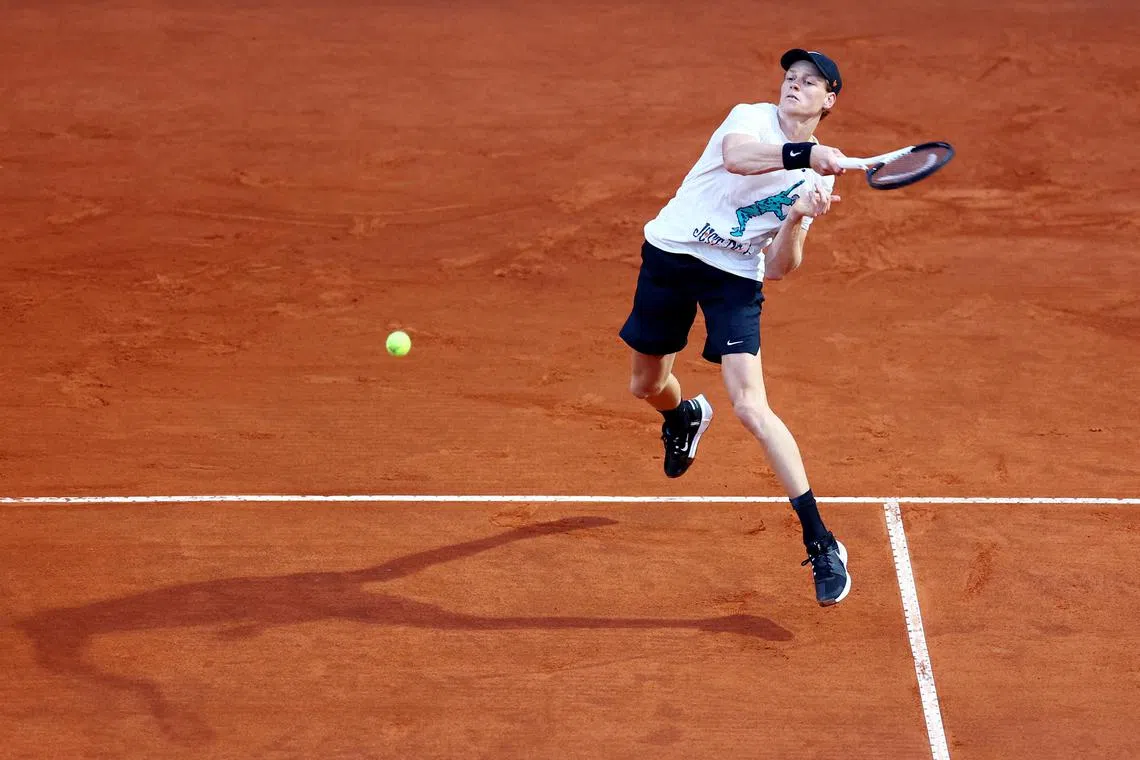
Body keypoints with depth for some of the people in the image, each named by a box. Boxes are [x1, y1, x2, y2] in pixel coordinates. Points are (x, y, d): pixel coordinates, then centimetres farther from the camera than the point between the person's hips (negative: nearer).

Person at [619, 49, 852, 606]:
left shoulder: (817, 177, 1)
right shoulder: (751, 117, -8)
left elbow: (778, 268, -3)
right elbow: (736, 155, -35)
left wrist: (798, 221, -22)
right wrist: (805, 152, -48)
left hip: (736, 275, -1)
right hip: (671, 251, 1)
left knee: (750, 407, -17)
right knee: (646, 386, 19)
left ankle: (821, 545, -14)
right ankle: (685, 417, 61)